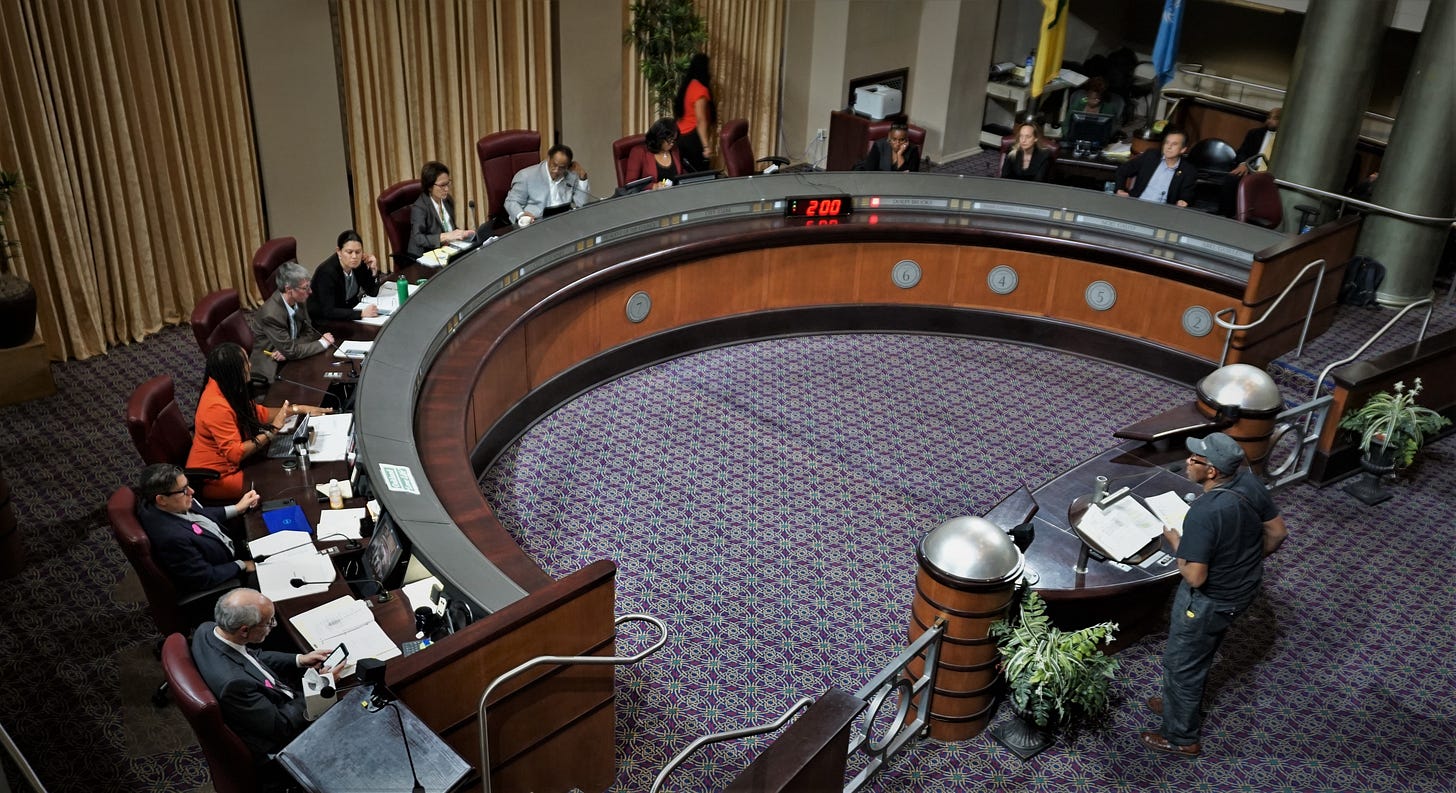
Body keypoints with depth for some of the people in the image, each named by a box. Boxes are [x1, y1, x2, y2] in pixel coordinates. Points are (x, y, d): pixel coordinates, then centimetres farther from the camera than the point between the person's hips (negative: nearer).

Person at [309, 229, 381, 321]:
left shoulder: (358, 264, -9)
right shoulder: (327, 272, -26)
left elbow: (372, 293, 2)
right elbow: (328, 312, -32)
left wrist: (374, 270, -14)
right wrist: (361, 313, -40)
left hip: (348, 312, 7)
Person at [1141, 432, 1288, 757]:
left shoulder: (1204, 512, -38)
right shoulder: (1248, 481, -14)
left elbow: (1195, 577, -32)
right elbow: (1277, 532, 1)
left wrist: (1175, 541, -16)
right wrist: (1249, 561, 16)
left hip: (1210, 600, -8)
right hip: (1243, 587, 8)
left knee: (1180, 663, 15)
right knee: (1199, 653, 31)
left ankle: (1181, 737, 34)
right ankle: (1183, 704, 54)